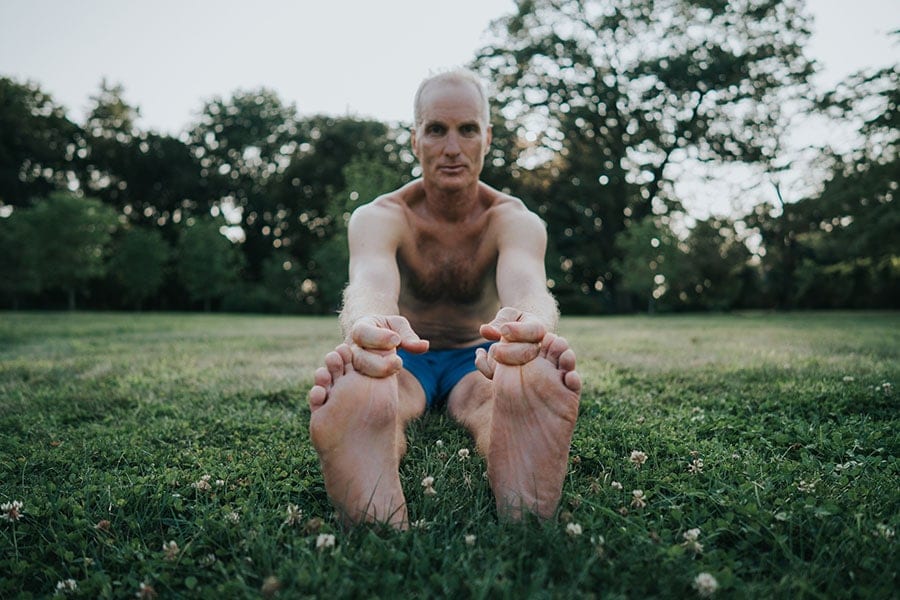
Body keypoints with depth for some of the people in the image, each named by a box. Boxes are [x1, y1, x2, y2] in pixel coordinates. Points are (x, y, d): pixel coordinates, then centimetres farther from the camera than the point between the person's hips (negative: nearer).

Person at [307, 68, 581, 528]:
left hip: (479, 360, 1)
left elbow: (527, 285, -37)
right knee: (357, 392, -38)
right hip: (401, 359, 0)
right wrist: (367, 326, -65)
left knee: (532, 385, -37)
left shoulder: (516, 220, -13)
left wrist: (530, 323, -65)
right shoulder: (377, 218, -14)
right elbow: (369, 283, -38)